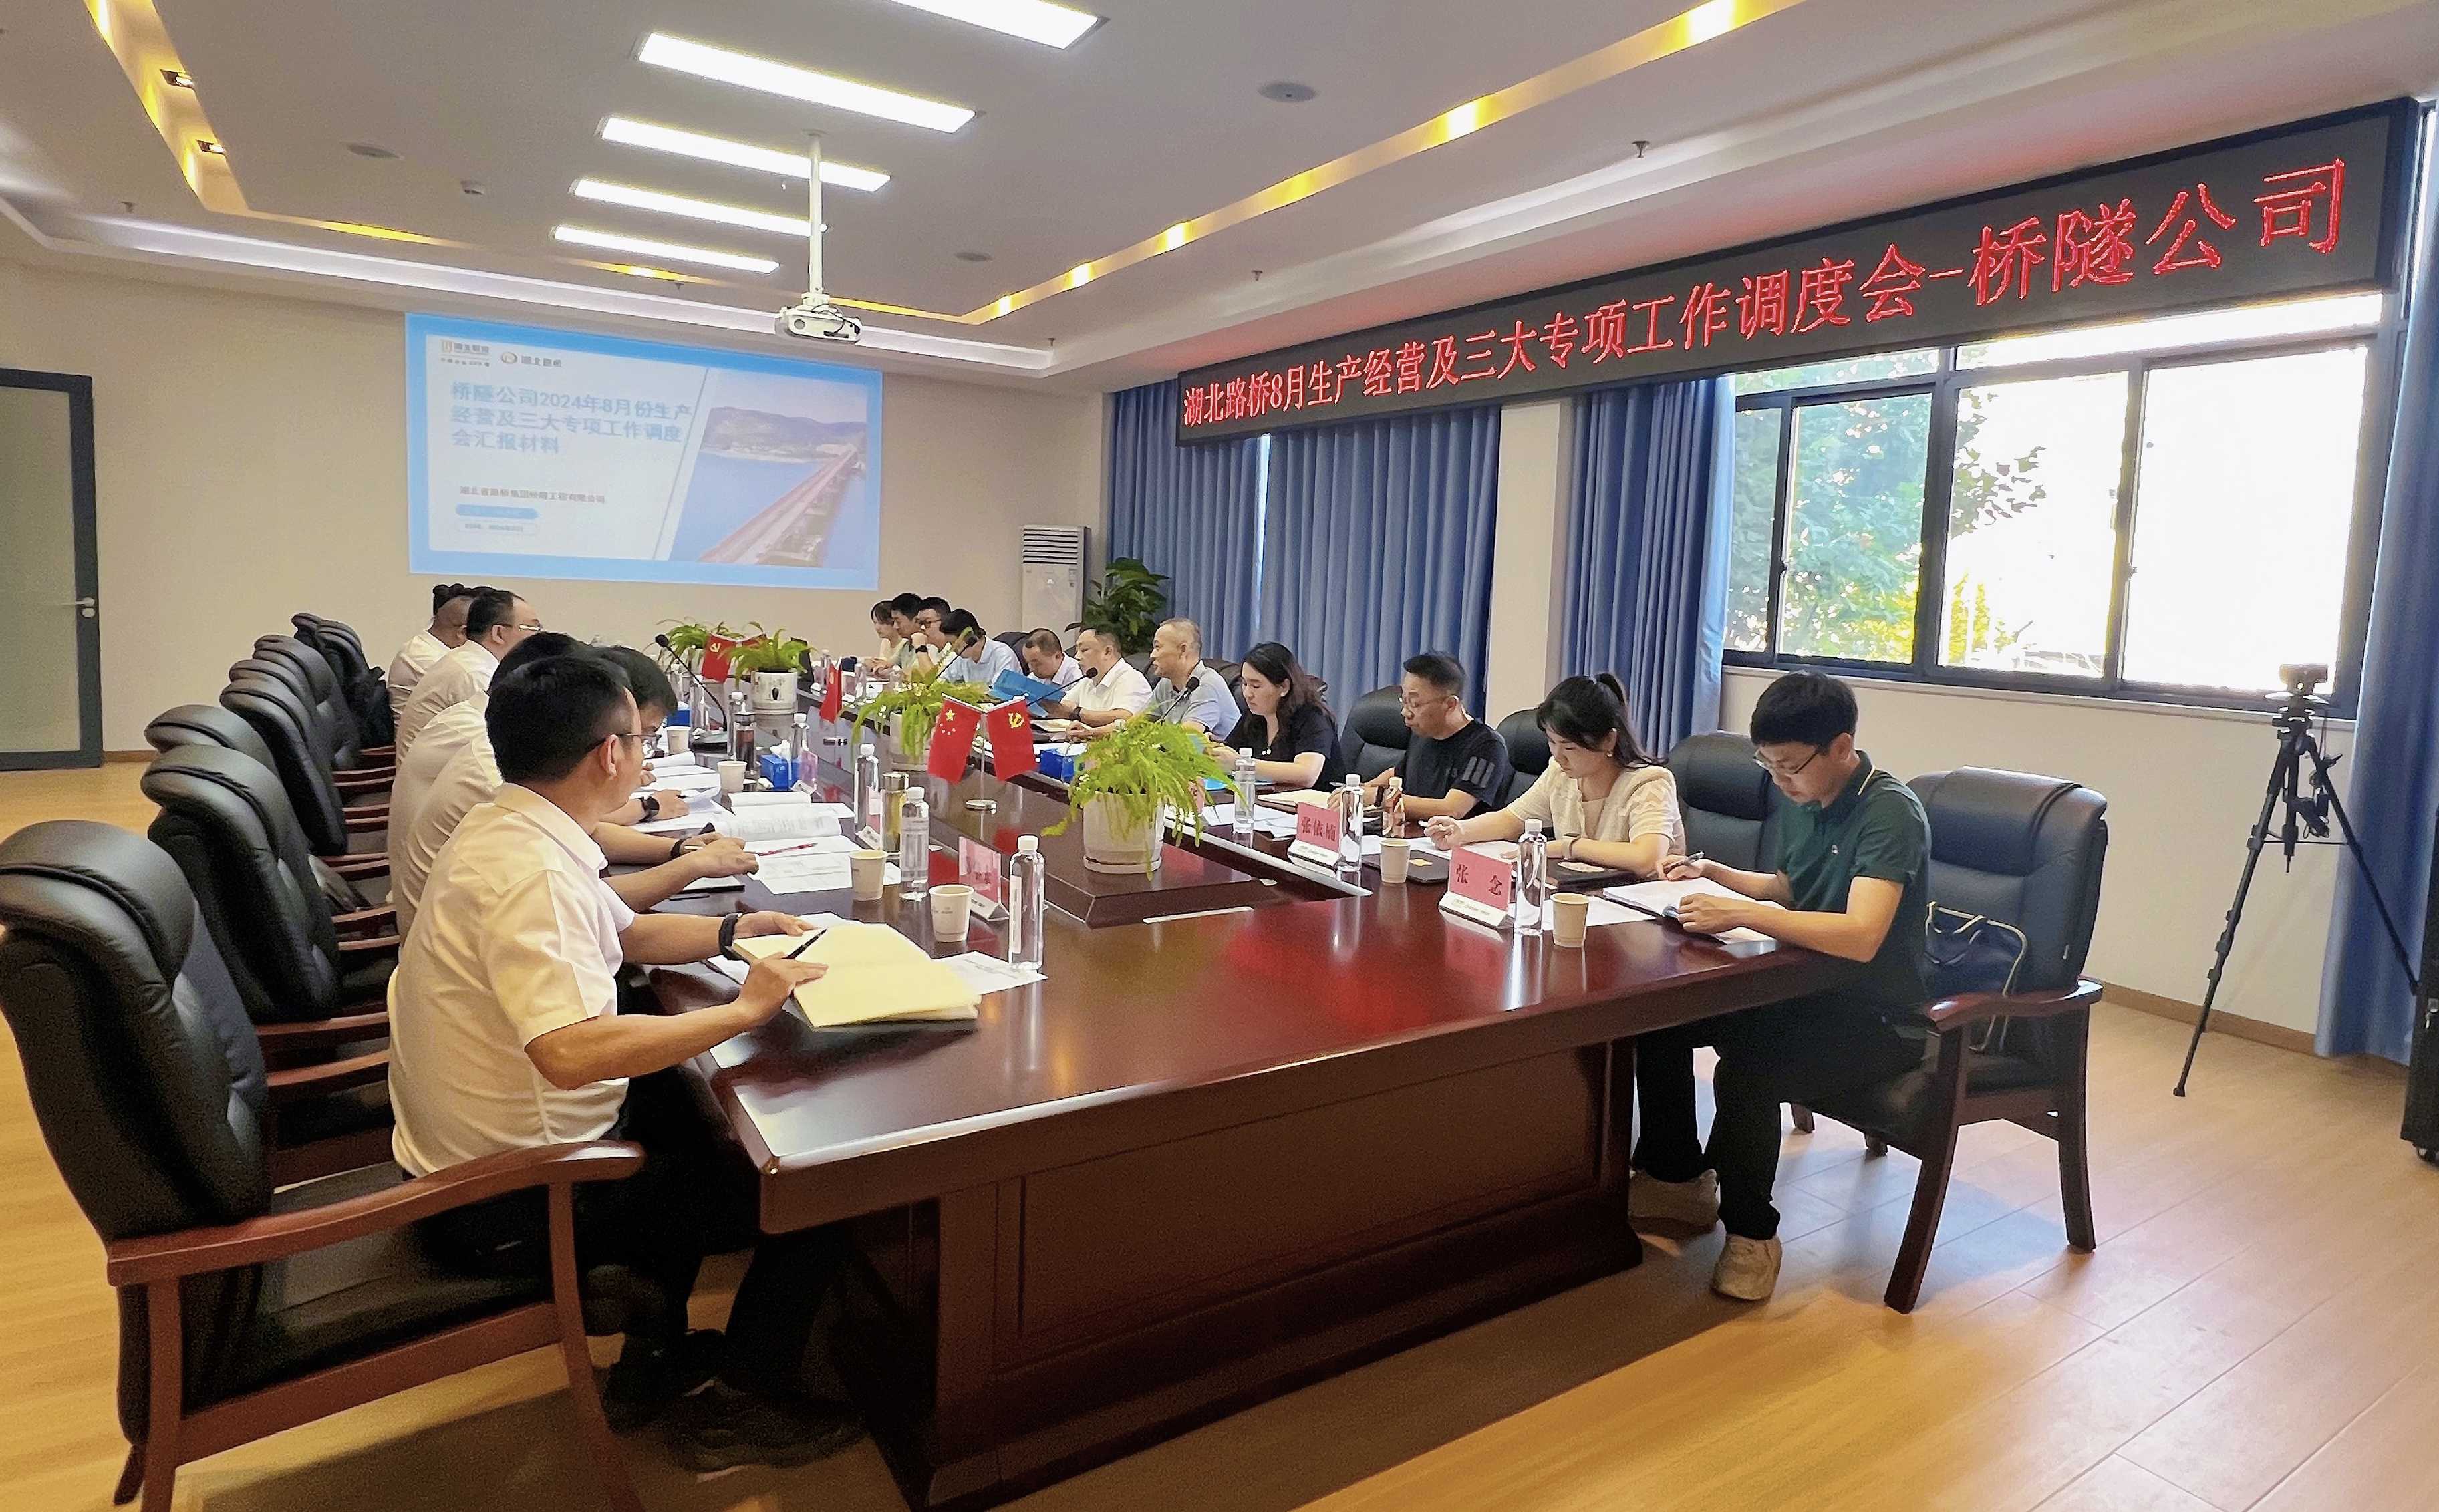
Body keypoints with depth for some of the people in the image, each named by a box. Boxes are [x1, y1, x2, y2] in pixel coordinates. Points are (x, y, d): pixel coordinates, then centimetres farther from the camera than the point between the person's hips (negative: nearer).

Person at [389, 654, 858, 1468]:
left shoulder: (506, 829, 2)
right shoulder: (530, 870, -29)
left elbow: (628, 935, 16)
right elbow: (573, 1051, -42)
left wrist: (739, 930, 4)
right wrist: (745, 1008, -32)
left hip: (475, 1151, 10)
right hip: (511, 1202, -10)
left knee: (687, 1108, 29)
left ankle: (655, 1351, 30)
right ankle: (736, 1407, 19)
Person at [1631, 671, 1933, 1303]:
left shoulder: (1891, 813, -22)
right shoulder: (1804, 802, 3)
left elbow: (1859, 936, -35)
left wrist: (1740, 914, -35)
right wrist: (1715, 872, 6)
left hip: (1879, 1016, -9)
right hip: (1809, 988, 9)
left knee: (1746, 1071, -32)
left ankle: (1751, 1232, -6)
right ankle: (1676, 1178, 19)